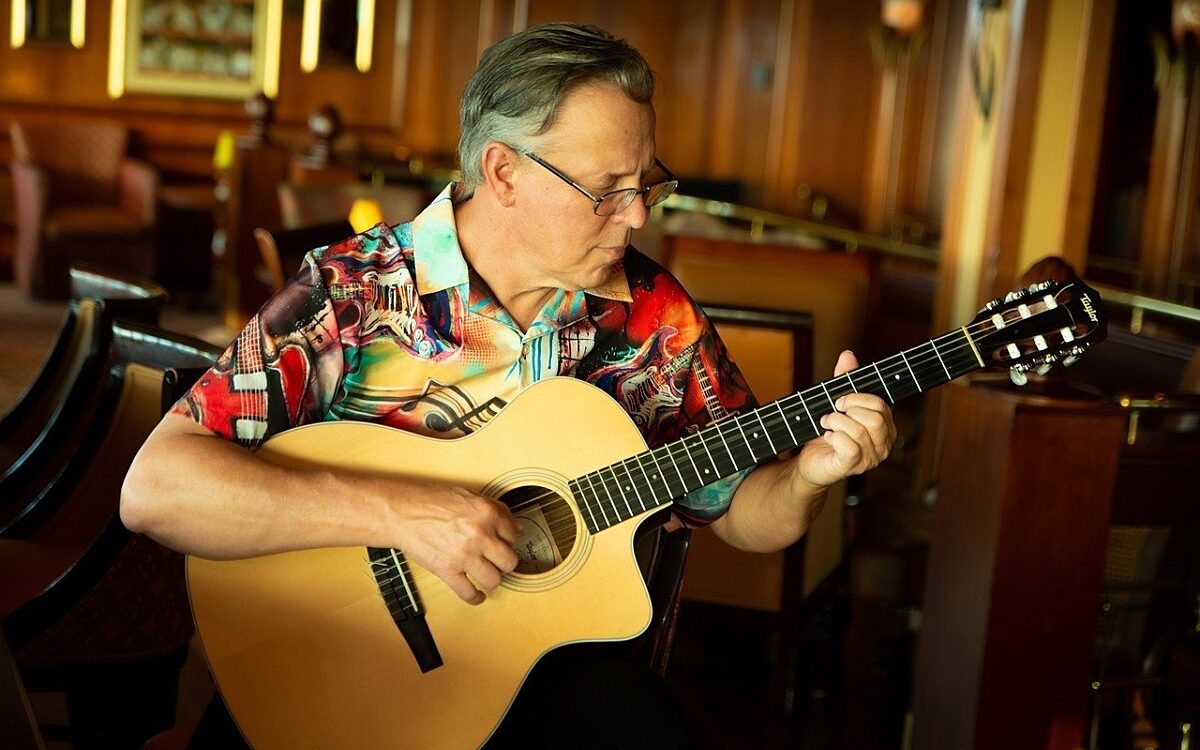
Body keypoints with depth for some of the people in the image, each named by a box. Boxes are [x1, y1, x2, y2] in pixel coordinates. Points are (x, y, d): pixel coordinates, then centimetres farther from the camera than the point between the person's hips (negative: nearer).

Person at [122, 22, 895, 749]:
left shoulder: (658, 318, -1)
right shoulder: (347, 295, -11)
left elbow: (742, 515, 10)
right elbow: (153, 489, -19)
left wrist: (809, 474, -12)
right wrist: (397, 510, -27)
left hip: (564, 661, 2)